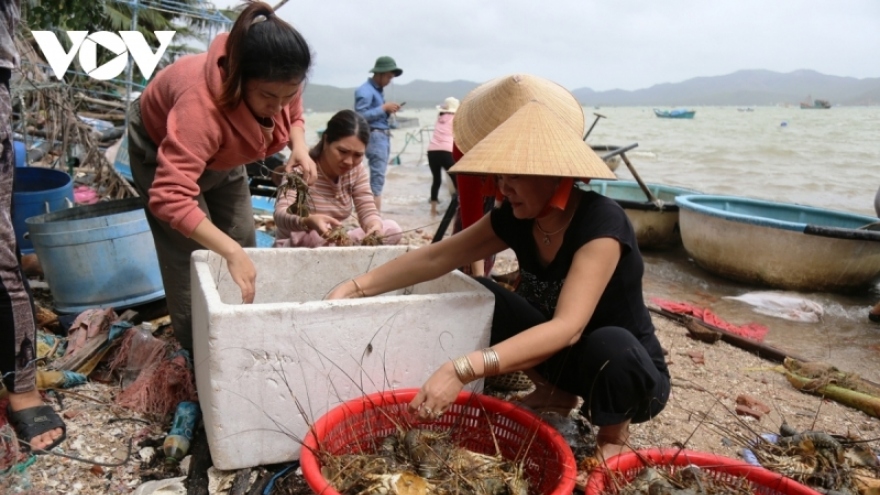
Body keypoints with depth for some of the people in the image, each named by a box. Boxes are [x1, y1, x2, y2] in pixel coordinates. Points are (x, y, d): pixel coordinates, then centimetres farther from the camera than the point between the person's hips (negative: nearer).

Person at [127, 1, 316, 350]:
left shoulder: (282, 84, -27)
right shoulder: (202, 106, -47)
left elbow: (293, 114, -2)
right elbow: (169, 197, -51)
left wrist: (299, 147, -24)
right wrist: (231, 252, -55)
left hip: (222, 154, 6)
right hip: (161, 149, -6)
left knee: (245, 242, 3)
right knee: (191, 256, -12)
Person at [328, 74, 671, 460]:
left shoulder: (601, 222, -31)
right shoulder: (515, 217, -11)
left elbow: (568, 327, -41)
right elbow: (436, 258, -8)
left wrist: (462, 370, -49)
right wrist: (355, 287, -16)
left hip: (631, 370, -5)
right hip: (567, 356, 6)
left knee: (609, 345, -39)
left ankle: (613, 433, -4)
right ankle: (556, 391, 10)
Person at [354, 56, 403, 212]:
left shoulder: (378, 90, 18)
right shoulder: (365, 91, -10)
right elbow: (361, 116, -19)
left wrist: (388, 111, 2)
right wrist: (384, 108, -14)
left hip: (384, 136, 10)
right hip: (375, 136, -9)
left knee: (378, 176, 9)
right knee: (377, 176, -12)